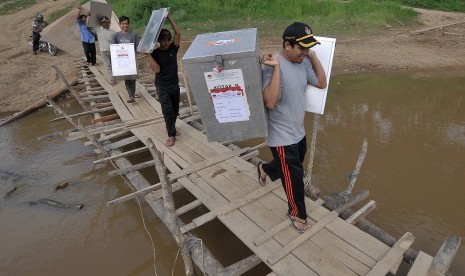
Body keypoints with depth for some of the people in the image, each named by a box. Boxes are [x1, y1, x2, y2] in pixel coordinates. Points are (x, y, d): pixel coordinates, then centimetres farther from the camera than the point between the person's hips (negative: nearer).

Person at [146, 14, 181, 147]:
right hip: (162, 86, -4)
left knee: (175, 110, 15)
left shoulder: (173, 48, -1)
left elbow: (178, 33, -11)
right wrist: (148, 54, -23)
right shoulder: (155, 53, -7)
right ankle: (171, 135, -2)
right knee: (168, 110, -12)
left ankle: (170, 127, 38)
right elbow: (157, 69, -19)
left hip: (174, 84, 4)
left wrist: (169, 17, -13)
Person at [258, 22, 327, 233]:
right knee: (294, 176, 7)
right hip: (282, 136, -8)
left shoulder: (303, 62, 1)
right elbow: (270, 102, -36)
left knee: (293, 167, 29)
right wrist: (276, 67, -38)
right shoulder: (273, 67, -25)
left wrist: (313, 56, -1)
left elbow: (321, 83, 7)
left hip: (298, 131, 8)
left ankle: (265, 169, 57)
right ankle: (297, 213, 33)